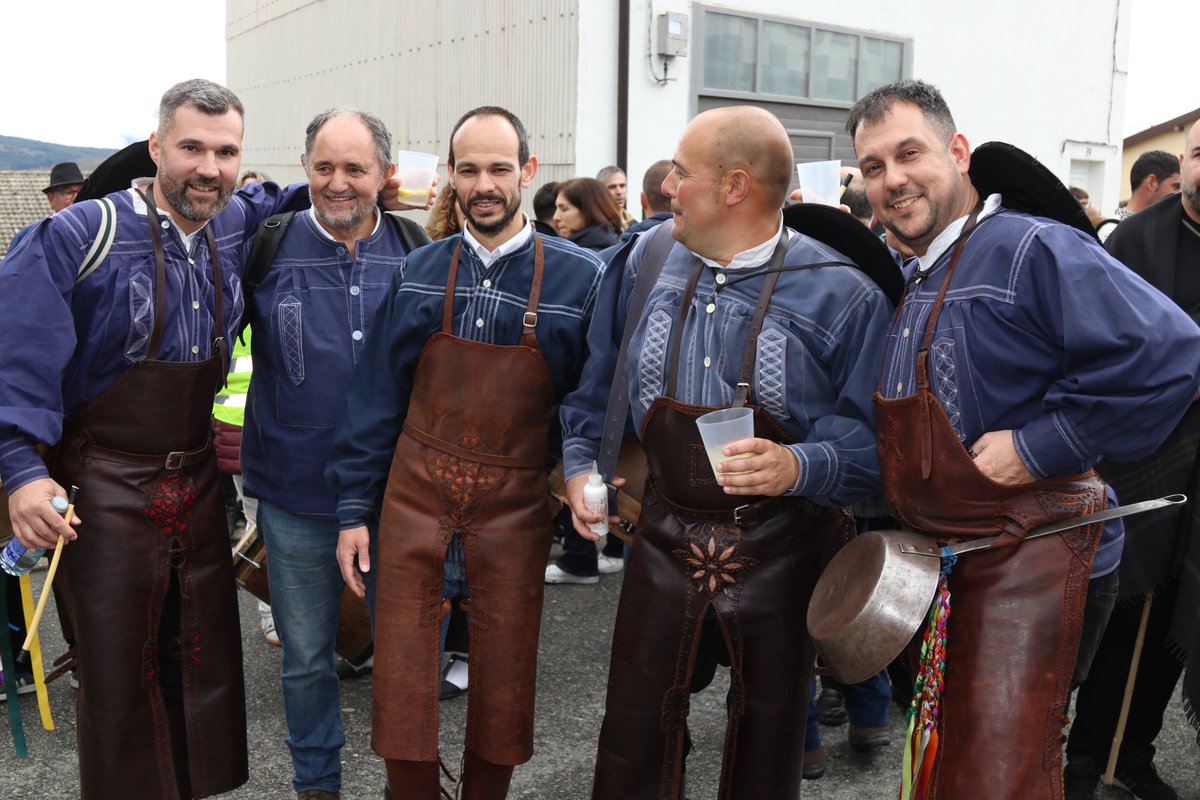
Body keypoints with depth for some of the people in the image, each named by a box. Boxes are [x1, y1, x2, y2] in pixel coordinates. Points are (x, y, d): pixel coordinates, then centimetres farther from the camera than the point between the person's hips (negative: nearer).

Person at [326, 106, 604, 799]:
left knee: (502, 692, 11)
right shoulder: (418, 274, 1)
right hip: (414, 502, 1)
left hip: (516, 511, -1)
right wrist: (355, 508, 2)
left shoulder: (580, 279, -5)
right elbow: (376, 398, 4)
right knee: (402, 686, 6)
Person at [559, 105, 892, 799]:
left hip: (781, 551, -2)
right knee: (634, 740, 10)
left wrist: (800, 467, -30)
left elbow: (872, 436, -12)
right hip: (664, 537, 3)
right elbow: (600, 379, 15)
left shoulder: (842, 294, -13)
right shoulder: (645, 262, 1)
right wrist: (581, 463, 7)